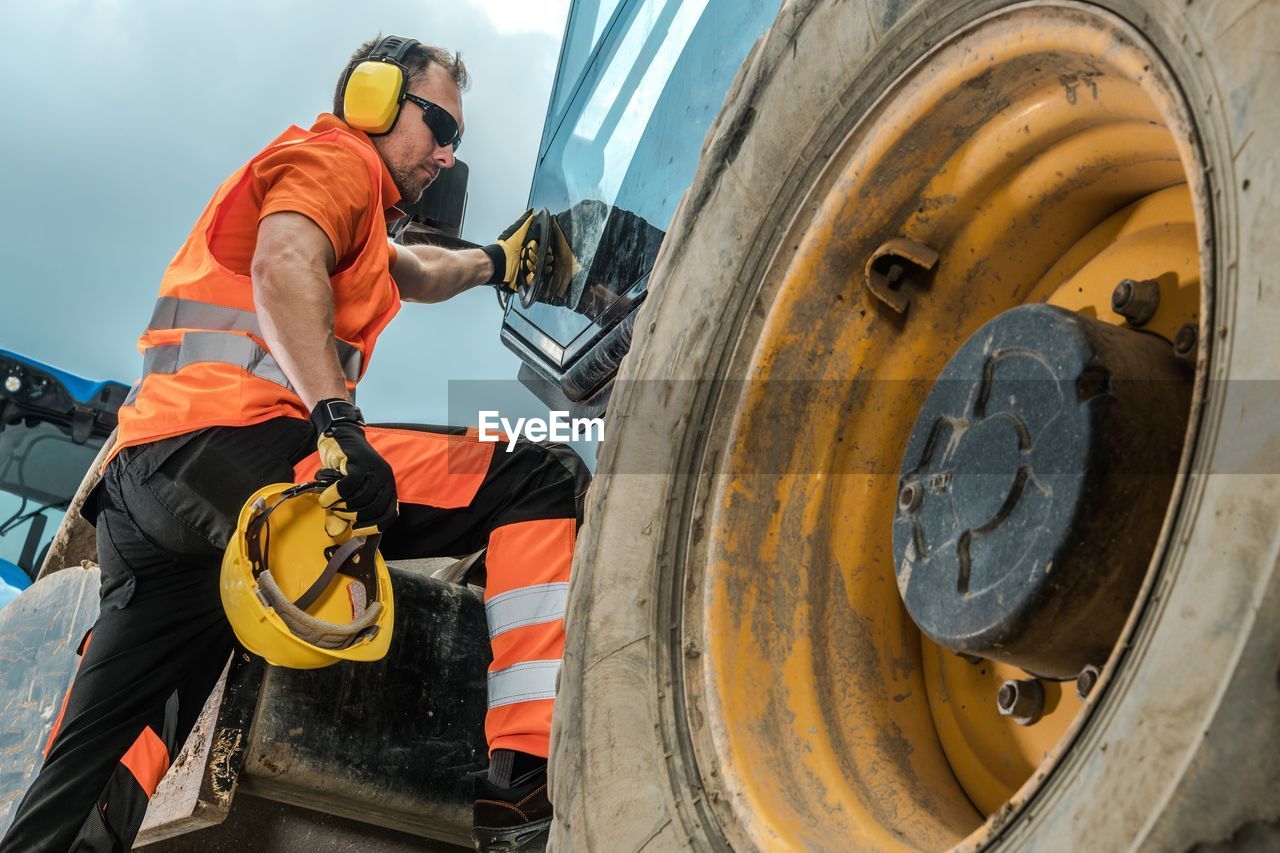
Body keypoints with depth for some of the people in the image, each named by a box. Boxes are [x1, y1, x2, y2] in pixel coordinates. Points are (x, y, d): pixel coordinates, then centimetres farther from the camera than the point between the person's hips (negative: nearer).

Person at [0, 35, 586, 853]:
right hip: (231, 442, -10)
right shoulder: (337, 157, 8)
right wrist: (340, 422, -26)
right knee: (544, 480, -12)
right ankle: (528, 774, -25)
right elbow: (283, 266, -14)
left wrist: (493, 261, 69)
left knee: (88, 781, 4)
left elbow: (415, 276, 59)